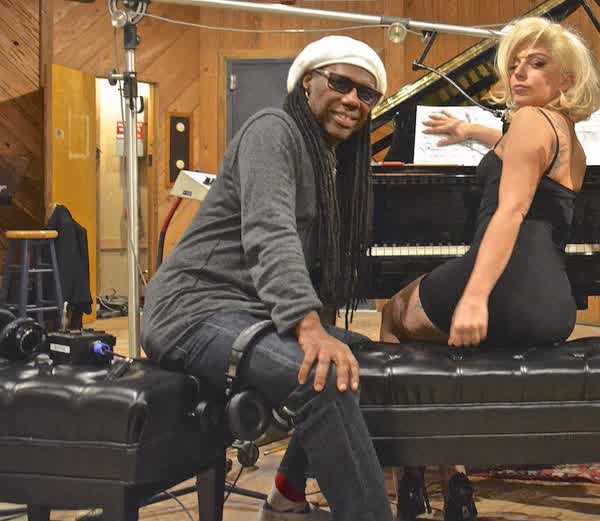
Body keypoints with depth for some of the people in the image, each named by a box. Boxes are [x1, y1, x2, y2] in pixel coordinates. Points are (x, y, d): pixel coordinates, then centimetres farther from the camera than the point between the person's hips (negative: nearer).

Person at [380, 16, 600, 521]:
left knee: (395, 316, 19)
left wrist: (475, 296, -27)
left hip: (511, 291, -9)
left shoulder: (531, 119, -3)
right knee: (418, 309, 32)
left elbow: (511, 211, -18)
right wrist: (470, 131, 63)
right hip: (555, 310, 9)